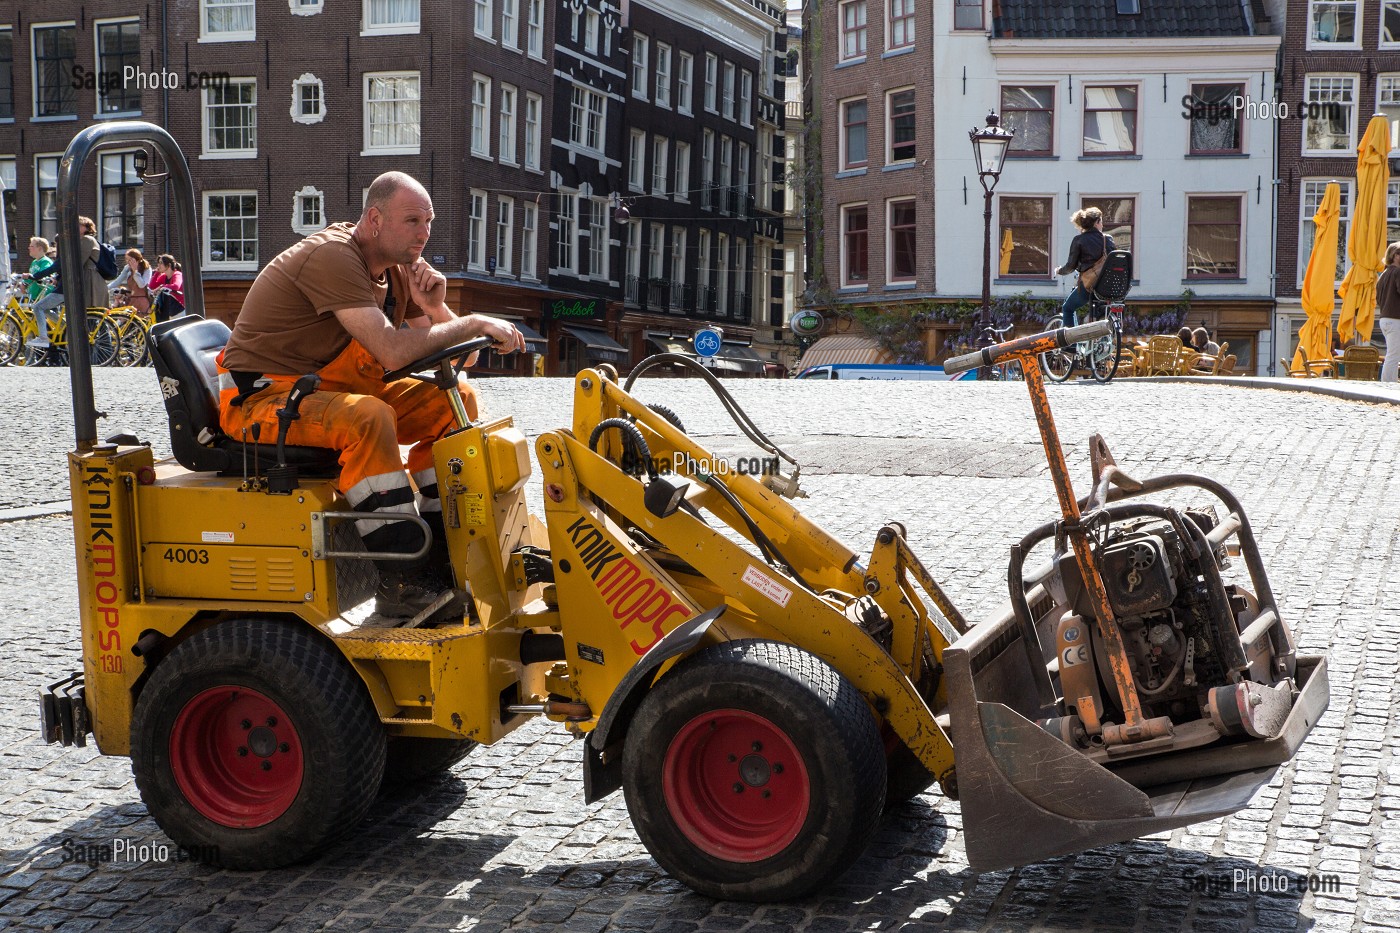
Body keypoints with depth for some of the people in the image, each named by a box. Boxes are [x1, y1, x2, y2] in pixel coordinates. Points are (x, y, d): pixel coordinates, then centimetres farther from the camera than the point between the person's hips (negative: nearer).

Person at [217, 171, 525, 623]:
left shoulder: (401, 267, 6)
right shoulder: (332, 256, -22)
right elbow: (393, 352, -33)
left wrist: (436, 310, -14)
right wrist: (474, 323, -24)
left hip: (330, 389, 9)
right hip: (262, 398, -9)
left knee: (454, 400, 0)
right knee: (368, 417, -36)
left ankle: (439, 555, -2)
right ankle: (403, 585, -30)